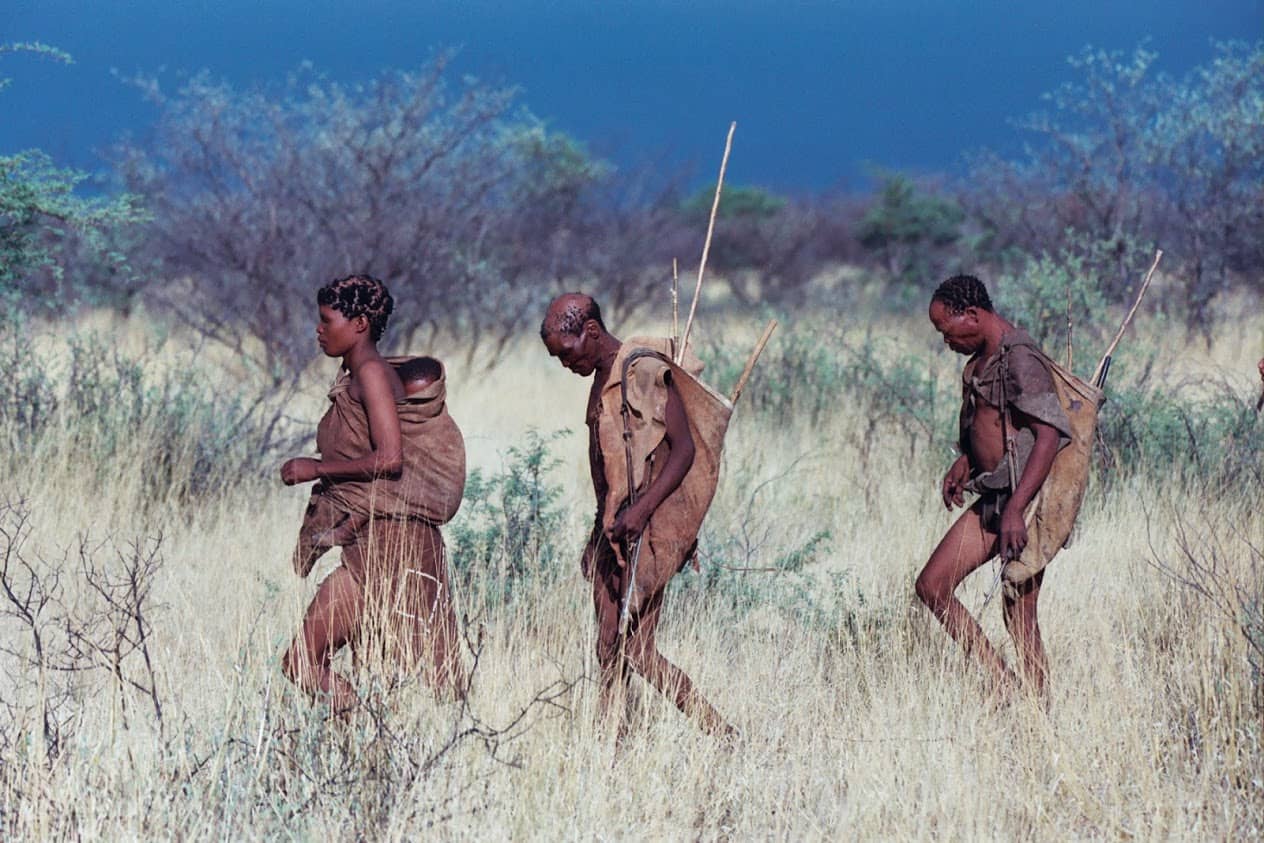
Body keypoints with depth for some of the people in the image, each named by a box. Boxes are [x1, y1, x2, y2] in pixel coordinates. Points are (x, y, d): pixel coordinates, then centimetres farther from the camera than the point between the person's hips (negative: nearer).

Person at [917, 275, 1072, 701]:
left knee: (1019, 614, -7)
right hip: (991, 498, 10)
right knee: (932, 586, 5)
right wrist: (964, 464, 13)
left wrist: (1015, 509, -28)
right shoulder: (979, 361, 14)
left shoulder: (1020, 359, -17)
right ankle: (1000, 682, 8)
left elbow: (1048, 435, -24)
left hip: (1026, 501, -10)